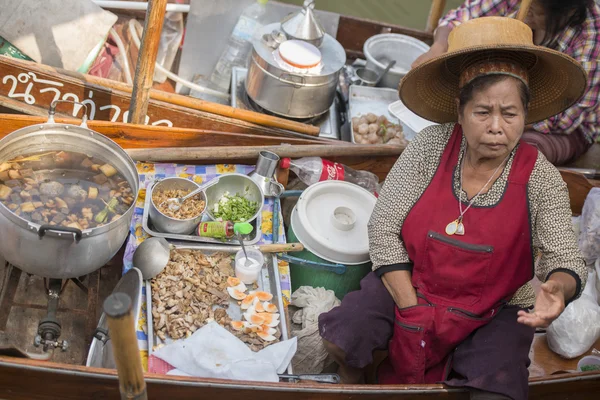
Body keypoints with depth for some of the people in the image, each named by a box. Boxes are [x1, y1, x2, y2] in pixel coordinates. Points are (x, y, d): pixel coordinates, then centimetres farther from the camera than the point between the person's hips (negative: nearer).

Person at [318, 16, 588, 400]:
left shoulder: (541, 179, -12)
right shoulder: (431, 148, -12)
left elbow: (566, 259, -13)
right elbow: (384, 230, -11)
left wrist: (558, 288, -39)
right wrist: (412, 311, -15)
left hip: (497, 312, 0)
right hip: (410, 286, 1)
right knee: (339, 337, -19)